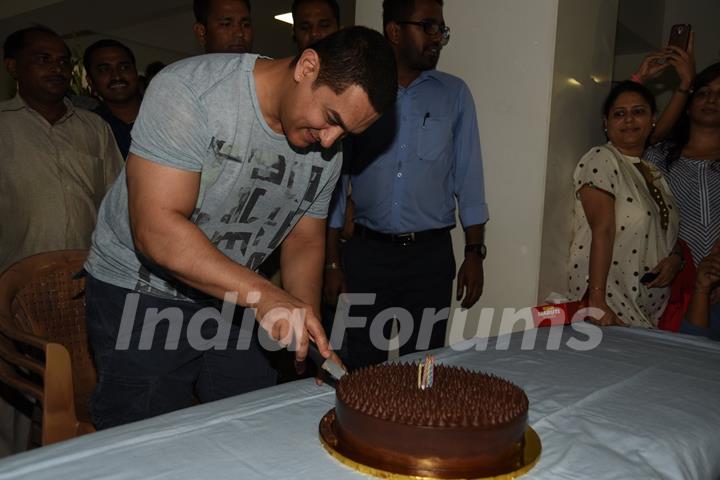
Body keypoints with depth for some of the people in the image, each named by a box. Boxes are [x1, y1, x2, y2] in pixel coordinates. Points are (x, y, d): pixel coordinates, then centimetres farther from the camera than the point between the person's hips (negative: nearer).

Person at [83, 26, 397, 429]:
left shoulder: (327, 148, -5)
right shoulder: (190, 90, -23)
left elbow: (304, 242, 5)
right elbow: (156, 232, -29)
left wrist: (310, 334, -8)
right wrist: (264, 295, -35)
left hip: (234, 297, 5)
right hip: (141, 294, -4)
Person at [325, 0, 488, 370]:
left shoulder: (454, 94, 5)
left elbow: (468, 177, 6)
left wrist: (474, 252, 0)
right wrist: (331, 260, 3)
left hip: (430, 255, 0)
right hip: (366, 253, 0)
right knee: (360, 371, 9)